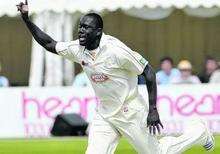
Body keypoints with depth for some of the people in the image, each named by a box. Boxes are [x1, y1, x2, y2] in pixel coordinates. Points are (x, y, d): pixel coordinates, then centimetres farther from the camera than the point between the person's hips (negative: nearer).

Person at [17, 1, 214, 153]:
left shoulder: (116, 50, -25)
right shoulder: (78, 49, -4)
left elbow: (148, 72, -20)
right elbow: (49, 44, 5)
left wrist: (153, 110, -23)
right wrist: (26, 19, -6)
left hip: (130, 113, -6)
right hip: (104, 115, 6)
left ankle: (199, 131, 33)